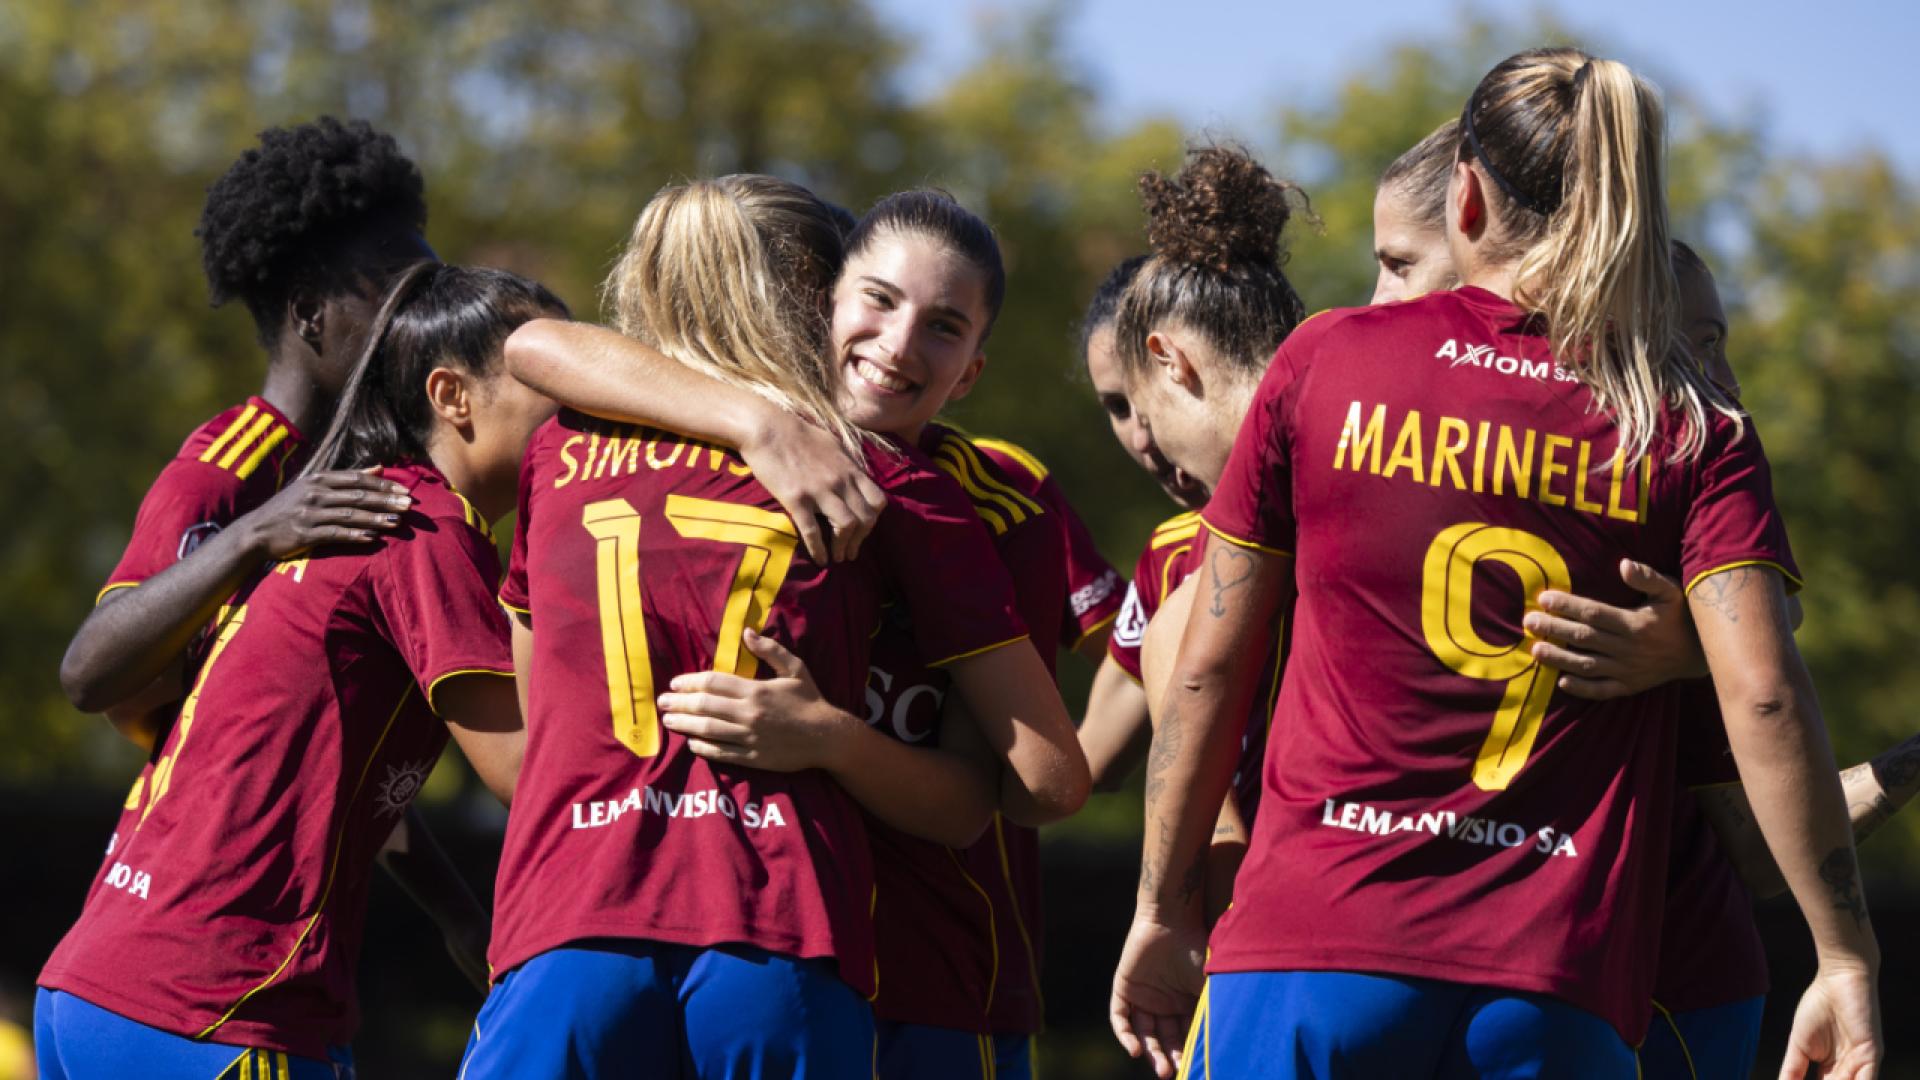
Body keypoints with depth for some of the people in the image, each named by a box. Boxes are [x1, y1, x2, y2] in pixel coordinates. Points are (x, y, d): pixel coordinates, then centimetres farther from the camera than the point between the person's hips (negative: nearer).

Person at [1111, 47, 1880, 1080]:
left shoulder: (1325, 362, 6)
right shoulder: (1692, 429, 4)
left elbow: (1208, 669, 8)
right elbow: (1764, 697, -8)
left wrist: (1163, 911, 17)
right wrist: (1846, 957, -4)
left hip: (1308, 953, 0)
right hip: (1559, 989, 1)